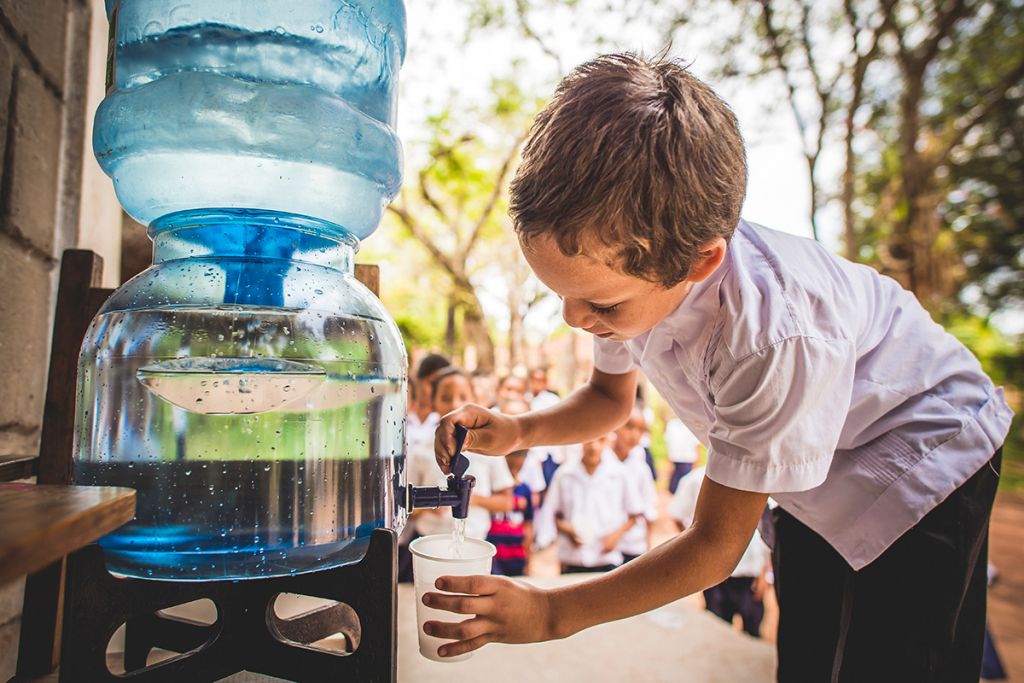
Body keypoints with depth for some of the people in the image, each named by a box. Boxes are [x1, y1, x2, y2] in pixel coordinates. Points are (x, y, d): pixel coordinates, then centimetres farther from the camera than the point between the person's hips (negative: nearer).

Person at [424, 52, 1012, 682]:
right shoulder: (633, 261, -22)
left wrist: (550, 612, -29)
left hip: (924, 453, -5)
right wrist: (519, 430, -22)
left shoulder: (776, 335, -43)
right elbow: (611, 396, -2)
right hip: (812, 478, 6)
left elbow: (716, 545, -30)